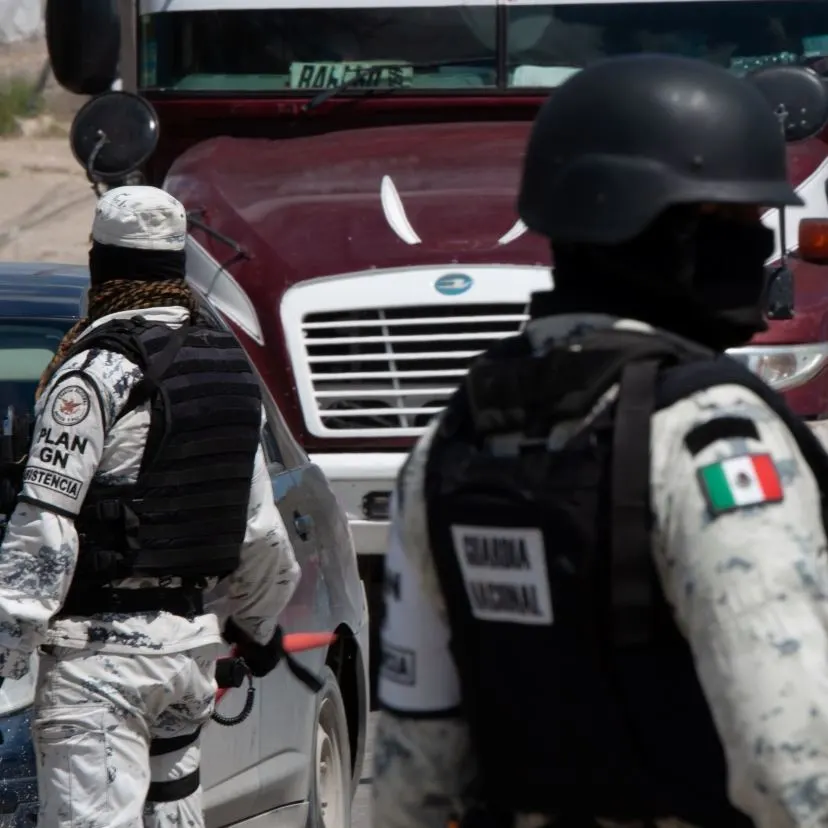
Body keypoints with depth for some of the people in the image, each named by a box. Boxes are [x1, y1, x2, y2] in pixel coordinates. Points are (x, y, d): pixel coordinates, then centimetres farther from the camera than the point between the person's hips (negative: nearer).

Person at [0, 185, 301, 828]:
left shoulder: (99, 371, -12)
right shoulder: (230, 364, 12)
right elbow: (261, 530, 18)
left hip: (103, 650, -8)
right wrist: (257, 623, 33)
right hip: (194, 640, 8)